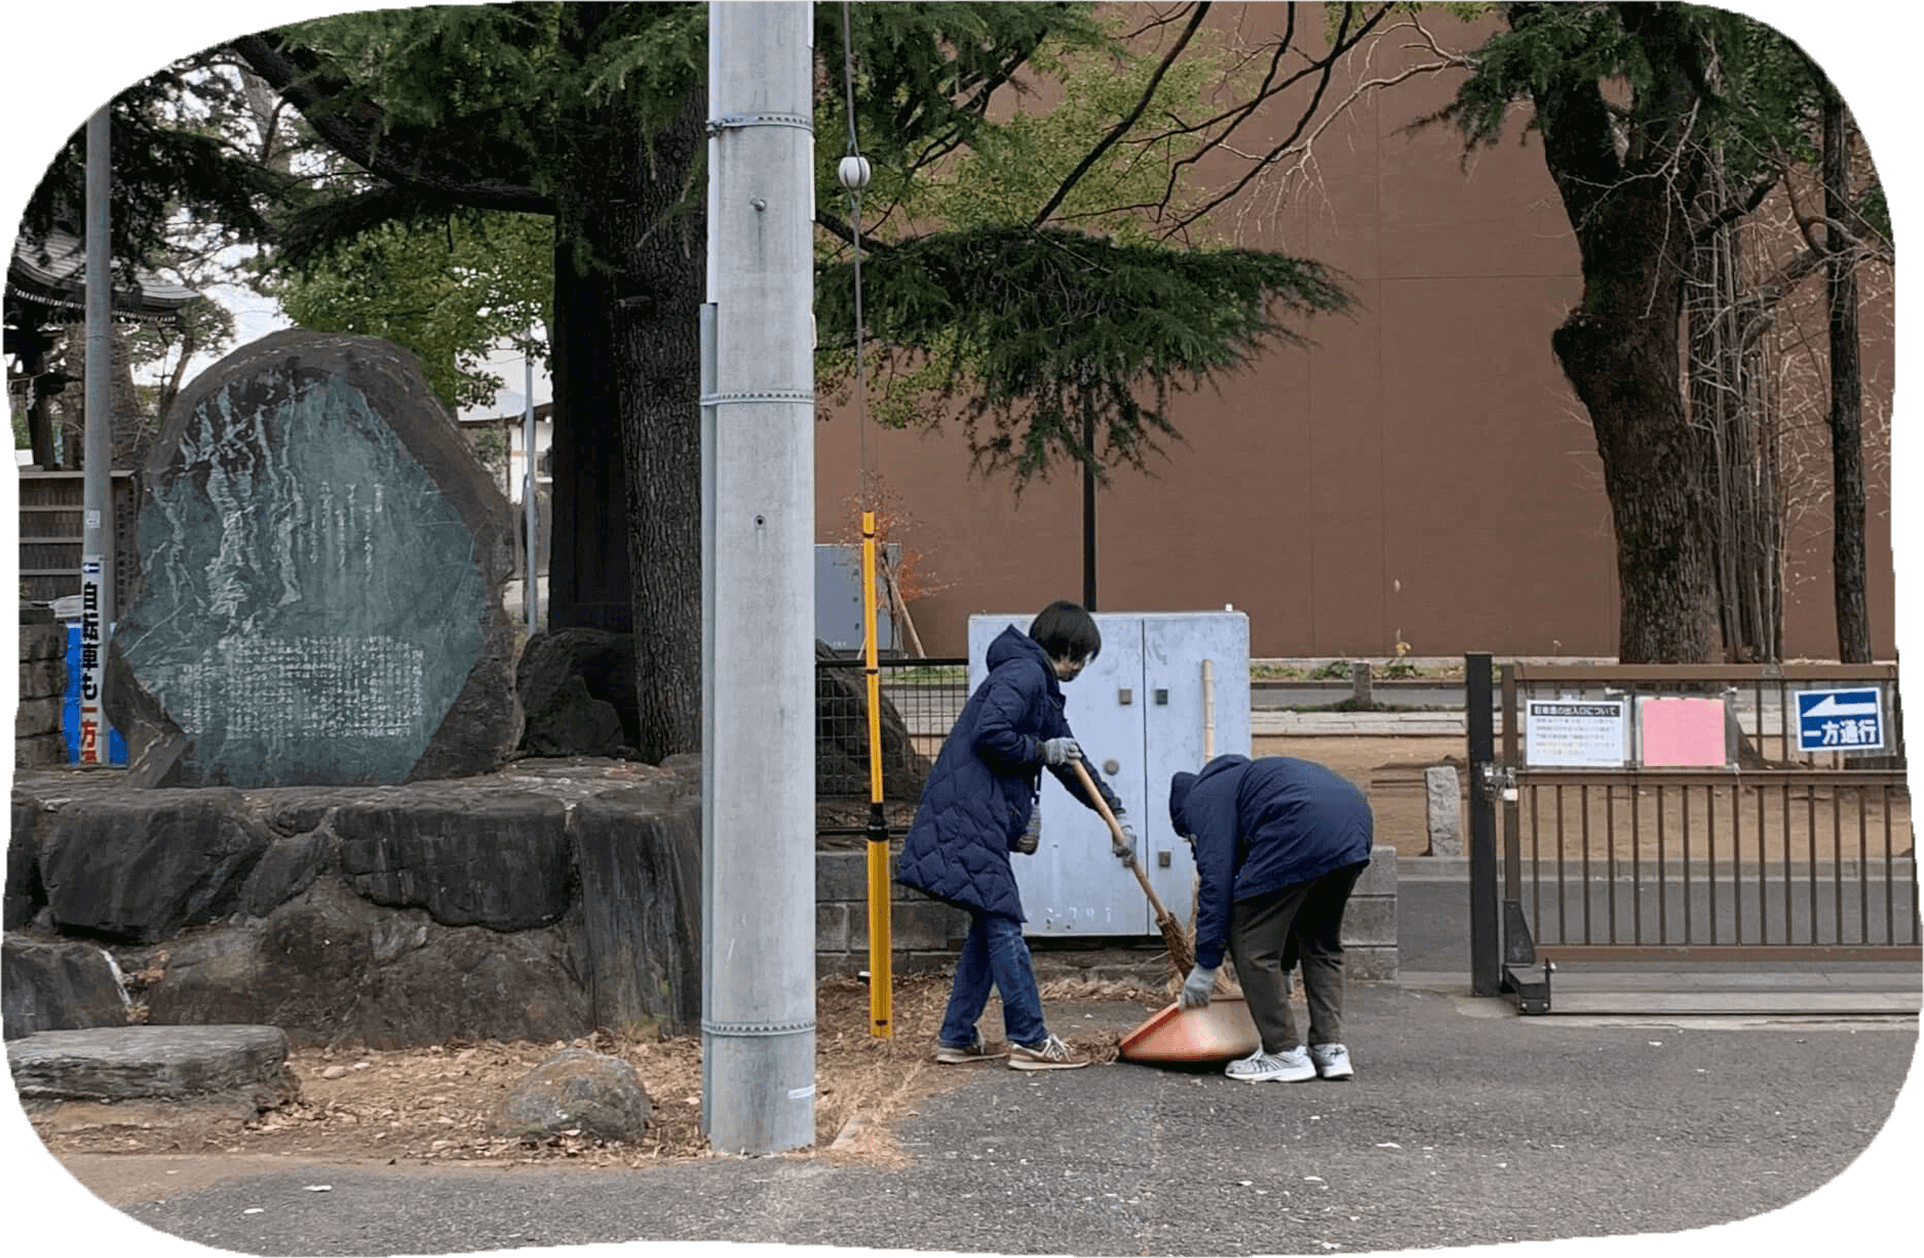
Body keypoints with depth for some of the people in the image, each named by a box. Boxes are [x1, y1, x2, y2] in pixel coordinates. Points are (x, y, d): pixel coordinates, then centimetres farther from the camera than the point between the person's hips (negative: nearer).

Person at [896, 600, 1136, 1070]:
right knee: (1003, 922, -7)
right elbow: (989, 734, -24)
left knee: (990, 925, 11)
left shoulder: (1041, 687, 23)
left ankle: (956, 1037, 16)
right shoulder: (1022, 674, -10)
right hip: (968, 815, -11)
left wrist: (1117, 815, 26)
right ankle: (1029, 1040, -3)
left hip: (983, 817, 11)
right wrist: (1041, 751, -9)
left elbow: (1070, 761, 29)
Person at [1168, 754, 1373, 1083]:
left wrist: (1205, 964, 5)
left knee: (1250, 942, 4)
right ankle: (1330, 1048, 20)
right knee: (1322, 944, 25)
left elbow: (1216, 879, 2)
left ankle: (1285, 1053, 7)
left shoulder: (1203, 799, 16)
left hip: (1303, 831, -9)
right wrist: (1282, 969, 45)